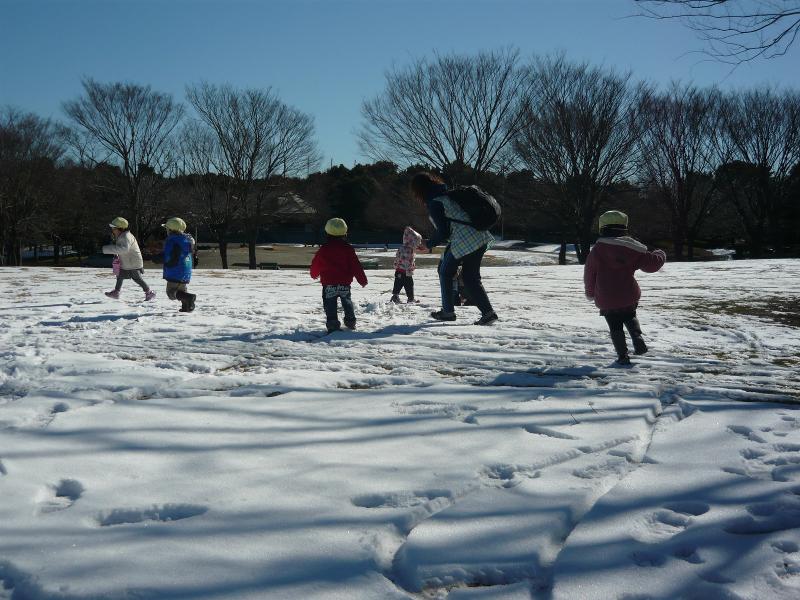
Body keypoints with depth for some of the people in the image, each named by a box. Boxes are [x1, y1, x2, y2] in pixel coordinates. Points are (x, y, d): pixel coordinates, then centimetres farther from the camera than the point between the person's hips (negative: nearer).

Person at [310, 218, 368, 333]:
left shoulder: (324, 249, -4)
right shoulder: (348, 249, -3)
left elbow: (316, 263, 8)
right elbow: (356, 265, -1)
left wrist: (314, 274, 29)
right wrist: (362, 280, 7)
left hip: (329, 283, -2)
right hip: (345, 283, 2)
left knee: (330, 304, 0)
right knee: (347, 302, 21)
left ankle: (333, 324, -11)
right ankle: (350, 322, 29)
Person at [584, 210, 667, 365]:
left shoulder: (598, 249, -7)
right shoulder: (633, 247, -2)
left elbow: (589, 273, -2)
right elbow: (651, 264, 2)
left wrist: (590, 292, 14)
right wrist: (660, 255, 26)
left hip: (606, 300, -2)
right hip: (629, 296, 2)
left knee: (615, 327, 11)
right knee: (630, 318, 27)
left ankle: (623, 355, 2)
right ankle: (638, 339, 3)